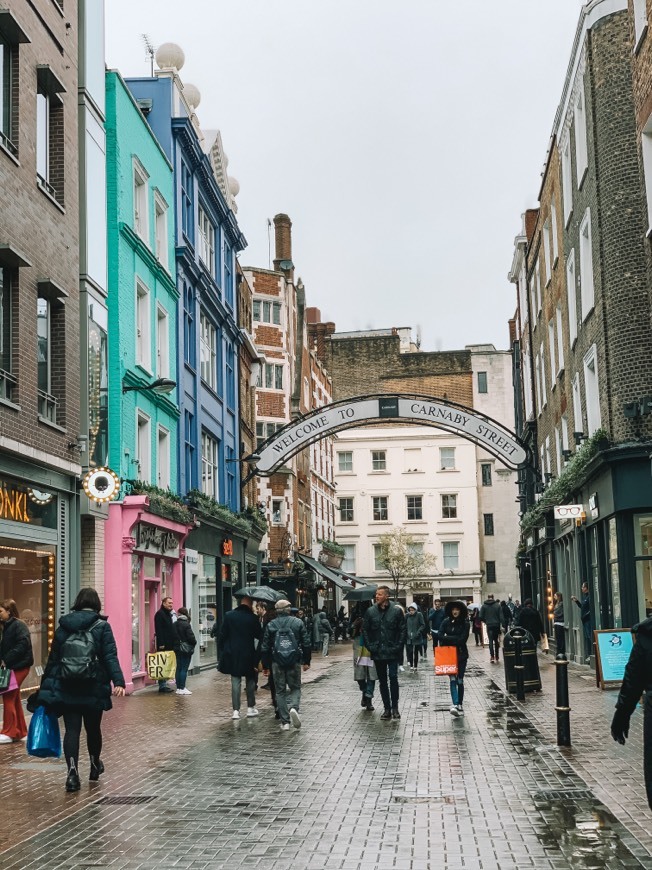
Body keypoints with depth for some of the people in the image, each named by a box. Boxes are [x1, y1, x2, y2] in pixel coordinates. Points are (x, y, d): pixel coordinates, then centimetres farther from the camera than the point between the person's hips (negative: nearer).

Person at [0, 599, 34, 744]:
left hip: (19, 666, -9)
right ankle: (21, 731, 20)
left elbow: (23, 645, -22)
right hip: (12, 666, 9)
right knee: (14, 698, 13)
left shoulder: (18, 625, -13)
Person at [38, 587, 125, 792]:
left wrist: (45, 688, 10)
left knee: (72, 730, -2)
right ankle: (95, 766, 33)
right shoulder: (102, 627, -4)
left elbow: (53, 659, 7)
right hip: (94, 688, -1)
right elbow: (110, 657, -15)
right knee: (93, 728, 16)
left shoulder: (63, 626, 5)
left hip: (66, 689, 1)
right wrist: (118, 681, -21)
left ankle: (72, 771, -20)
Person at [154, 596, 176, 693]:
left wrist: (174, 642, 15)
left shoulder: (169, 613, 18)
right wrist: (161, 644, -22)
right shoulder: (159, 614, -10)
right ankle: (162, 686, -4)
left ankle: (163, 685, 16)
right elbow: (158, 630, -17)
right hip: (163, 645, -9)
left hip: (169, 644, 9)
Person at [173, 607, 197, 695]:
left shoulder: (175, 625, 4)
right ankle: (182, 688, -5)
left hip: (177, 648, 6)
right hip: (186, 649, -6)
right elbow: (191, 637, -17)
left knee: (179, 668, 12)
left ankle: (178, 688, 15)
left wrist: (176, 644, 15)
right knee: (184, 669, -4)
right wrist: (194, 643, 2)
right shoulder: (186, 625, -15)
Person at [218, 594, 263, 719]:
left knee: (235, 682, 5)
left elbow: (222, 635, -1)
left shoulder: (229, 616, -3)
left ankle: (236, 710, 1)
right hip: (248, 655, -1)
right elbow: (259, 636, -4)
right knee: (250, 681, 15)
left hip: (232, 654, 1)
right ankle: (250, 708, 20)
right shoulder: (253, 618, -9)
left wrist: (220, 655, 5)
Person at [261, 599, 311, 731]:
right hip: (294, 661, 0)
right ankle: (293, 708, -16)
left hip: (277, 662, 0)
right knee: (295, 687, 13)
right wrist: (306, 661, 9)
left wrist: (265, 666, 10)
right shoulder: (298, 622, 0)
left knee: (280, 691, 8)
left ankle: (285, 722, 4)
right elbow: (306, 644, 0)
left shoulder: (270, 625, 1)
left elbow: (264, 647, 2)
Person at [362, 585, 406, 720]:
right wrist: (370, 646, -1)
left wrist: (398, 647, -8)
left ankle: (395, 708, 3)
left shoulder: (396, 611, -3)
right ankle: (387, 708, 15)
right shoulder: (370, 612, 4)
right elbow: (365, 630, 8)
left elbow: (402, 630, -1)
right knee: (382, 681, 8)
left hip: (392, 652, -3)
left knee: (393, 678, -8)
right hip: (377, 652, 3)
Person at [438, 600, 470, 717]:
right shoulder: (446, 622, 2)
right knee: (453, 679, -10)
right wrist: (454, 639, -12)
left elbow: (462, 639, -11)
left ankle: (460, 705, 15)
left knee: (460, 680, 6)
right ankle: (455, 704, -19)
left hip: (461, 655, 0)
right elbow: (440, 636, -5)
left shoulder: (465, 624, -2)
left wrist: (448, 639, -10)